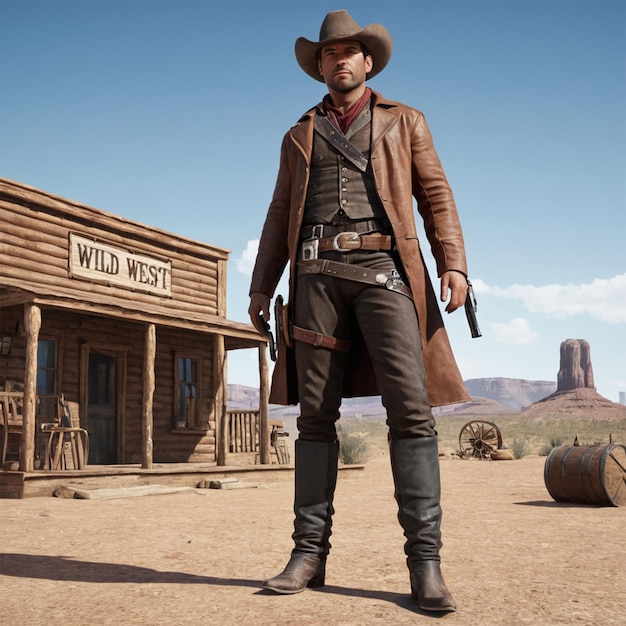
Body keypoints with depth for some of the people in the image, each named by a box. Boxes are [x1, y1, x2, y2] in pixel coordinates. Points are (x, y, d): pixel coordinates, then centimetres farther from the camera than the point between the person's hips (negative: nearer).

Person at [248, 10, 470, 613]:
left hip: (383, 268, -2)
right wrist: (261, 287, 10)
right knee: (315, 414, -1)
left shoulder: (404, 121, 19)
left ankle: (424, 561, -9)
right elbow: (280, 216, 21)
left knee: (411, 408, -13)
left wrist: (453, 264, -6)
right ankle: (309, 551, 4)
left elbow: (436, 196, 10)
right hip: (317, 273, 2)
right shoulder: (300, 135, 24)